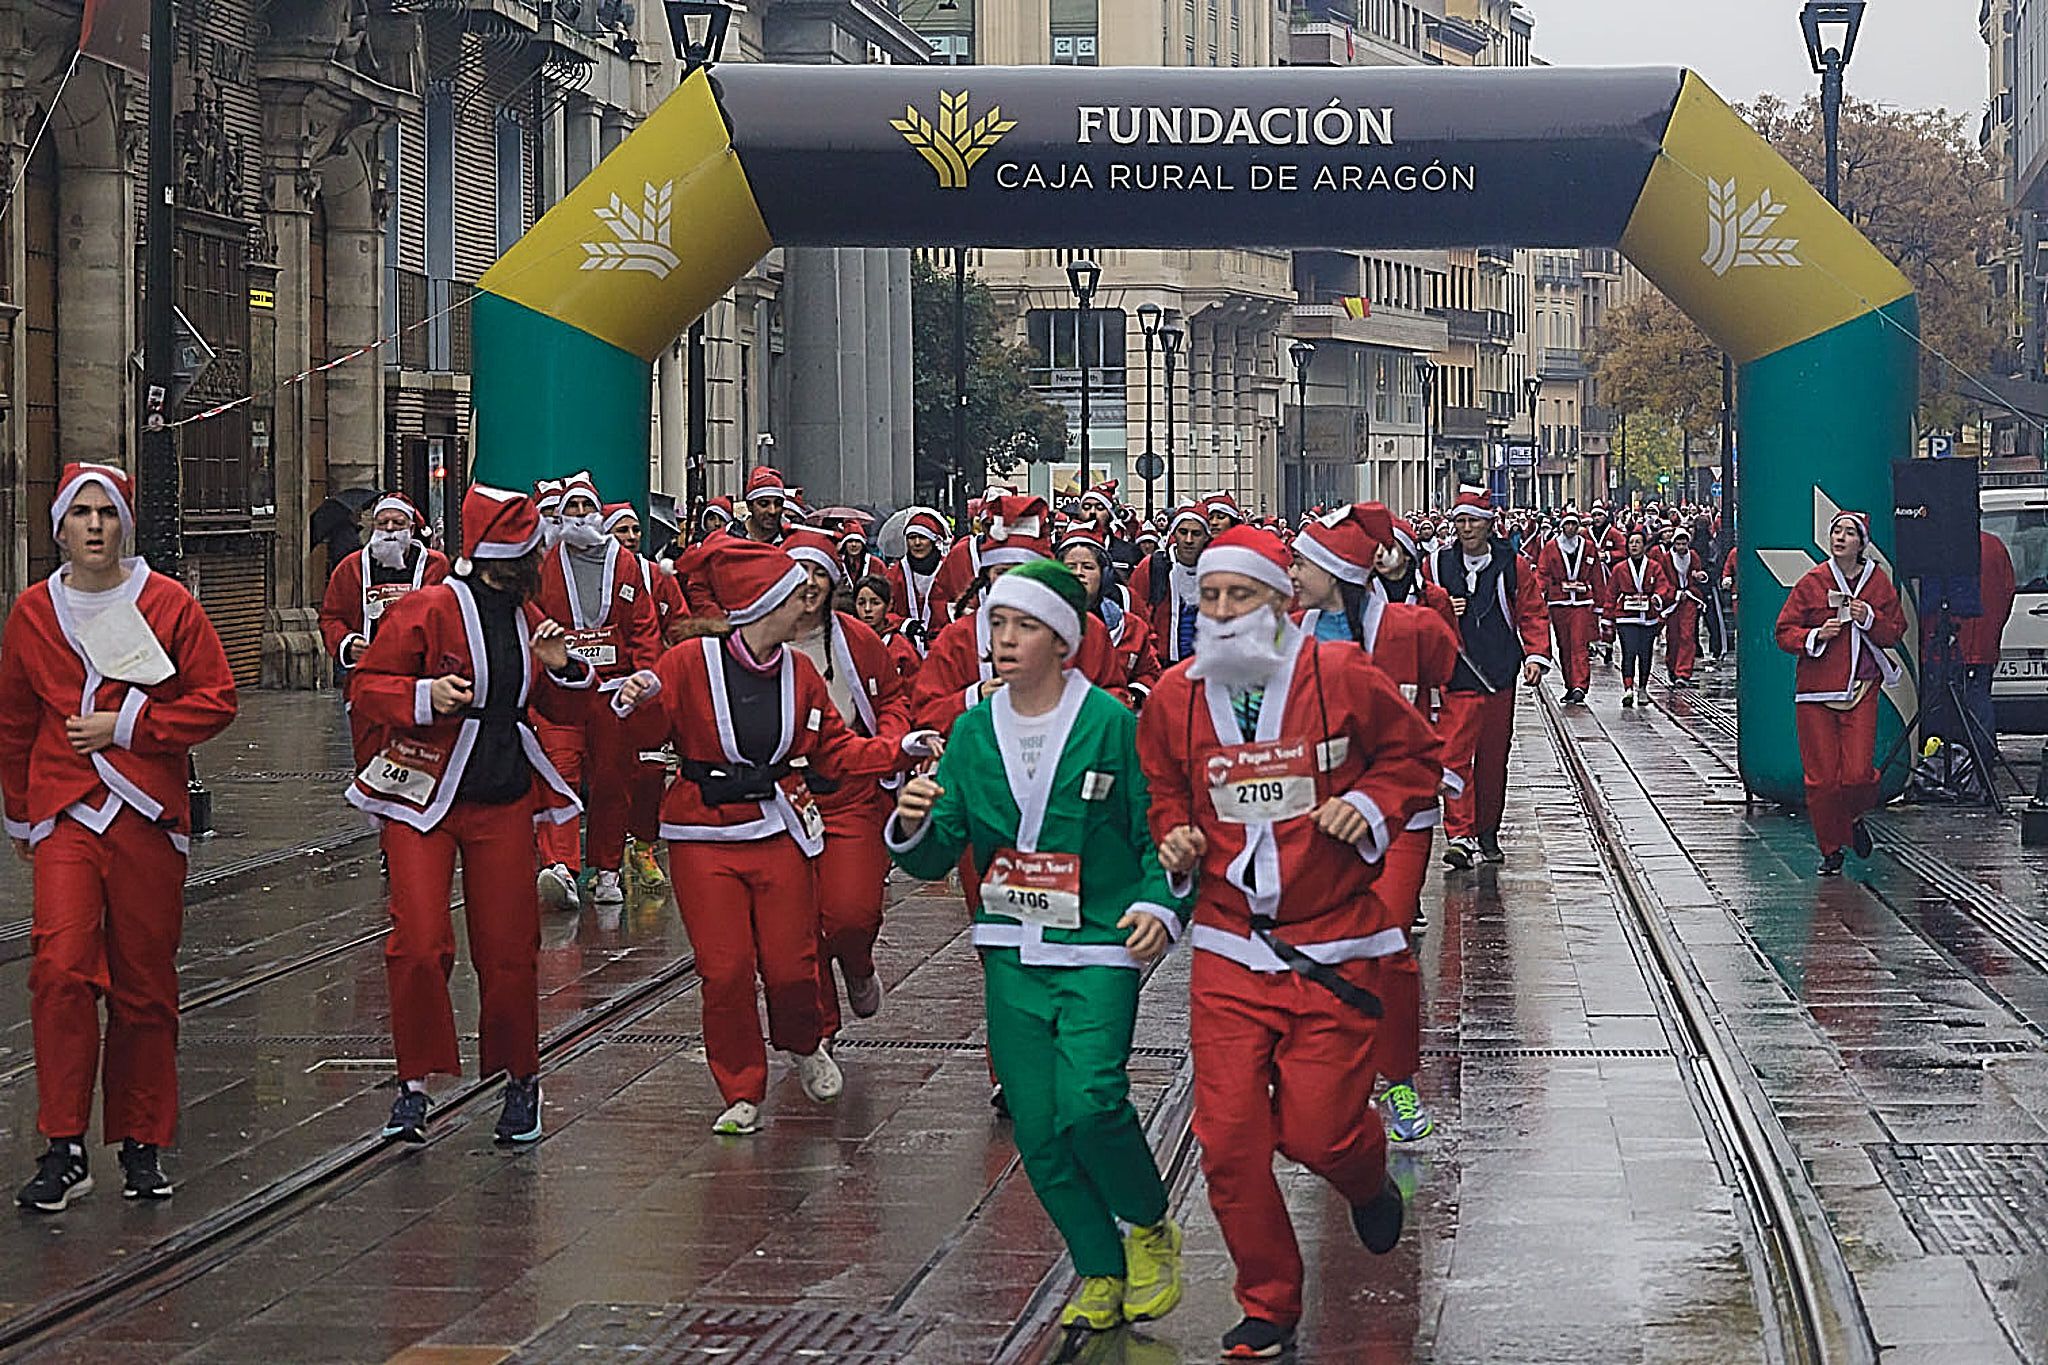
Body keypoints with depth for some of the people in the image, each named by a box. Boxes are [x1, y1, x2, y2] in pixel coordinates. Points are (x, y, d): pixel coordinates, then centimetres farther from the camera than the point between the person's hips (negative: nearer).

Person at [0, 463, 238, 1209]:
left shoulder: (169, 605, 2)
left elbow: (215, 700, 2)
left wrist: (126, 724, -8)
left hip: (149, 817, 0)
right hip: (66, 817, 0)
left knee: (146, 987, 5)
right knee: (61, 966, -17)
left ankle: (142, 1145, 18)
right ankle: (64, 1148, -13)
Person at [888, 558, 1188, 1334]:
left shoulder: (1111, 724, -6)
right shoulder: (974, 732, 6)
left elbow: (1159, 833, -2)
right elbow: (939, 856, 8)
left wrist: (1159, 904, -19)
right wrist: (913, 828, -13)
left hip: (1099, 949, -4)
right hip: (1011, 954, 5)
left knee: (1089, 1102, -20)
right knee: (1037, 1125, 1)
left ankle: (1150, 1227, 8)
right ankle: (1099, 1271, 19)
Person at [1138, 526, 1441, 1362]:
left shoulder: (1342, 680, -7)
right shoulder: (1173, 699, 2)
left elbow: (1417, 757, 6)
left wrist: (1372, 805, -12)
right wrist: (1175, 835, -3)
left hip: (1334, 948, -3)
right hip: (1230, 950, 3)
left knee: (1316, 1131, -4)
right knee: (1228, 1138, -3)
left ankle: (1366, 1178, 37)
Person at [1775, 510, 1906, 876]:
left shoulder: (1878, 583, 5)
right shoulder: (1812, 582, 0)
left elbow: (1896, 631, 11)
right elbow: (1784, 633, 2)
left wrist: (1869, 619, -8)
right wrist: (1816, 636, -16)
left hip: (1860, 692, 1)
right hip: (1815, 693, -1)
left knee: (1858, 774, -11)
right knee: (1821, 777, -2)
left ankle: (1854, 817, 24)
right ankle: (1831, 850, 14)